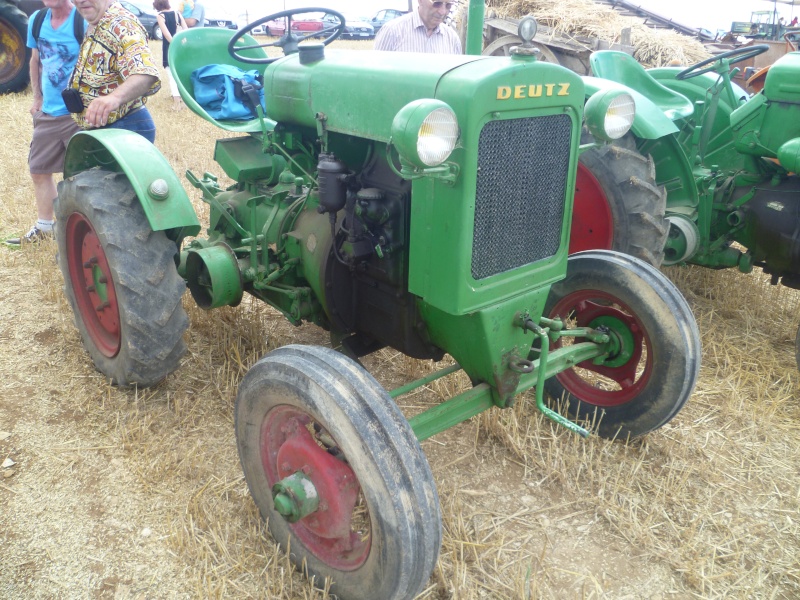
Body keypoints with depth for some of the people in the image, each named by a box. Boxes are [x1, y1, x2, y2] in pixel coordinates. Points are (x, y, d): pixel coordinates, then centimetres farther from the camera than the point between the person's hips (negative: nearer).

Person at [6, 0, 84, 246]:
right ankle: (44, 226, 31)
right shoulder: (36, 20, 6)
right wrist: (37, 98, 17)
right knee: (39, 170, 14)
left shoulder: (84, 21, -14)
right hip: (47, 113, 7)